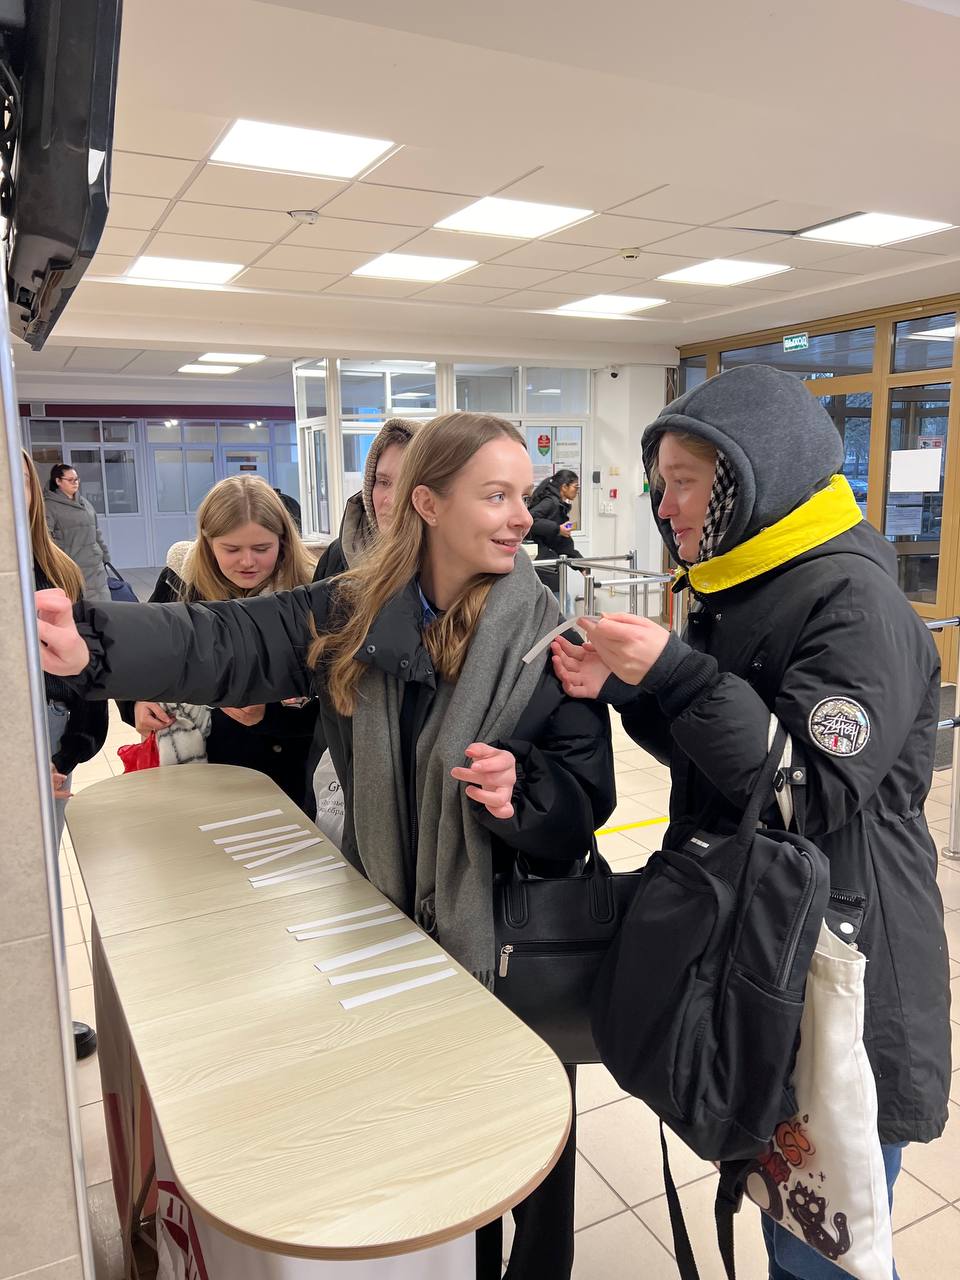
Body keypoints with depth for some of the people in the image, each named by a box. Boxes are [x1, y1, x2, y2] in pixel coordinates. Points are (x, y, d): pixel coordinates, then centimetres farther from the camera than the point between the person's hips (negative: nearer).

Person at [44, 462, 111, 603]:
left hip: (95, 565, 6)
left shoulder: (84, 502, 17)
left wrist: (105, 554, 20)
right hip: (72, 567, -6)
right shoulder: (51, 505, -5)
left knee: (101, 600, 6)